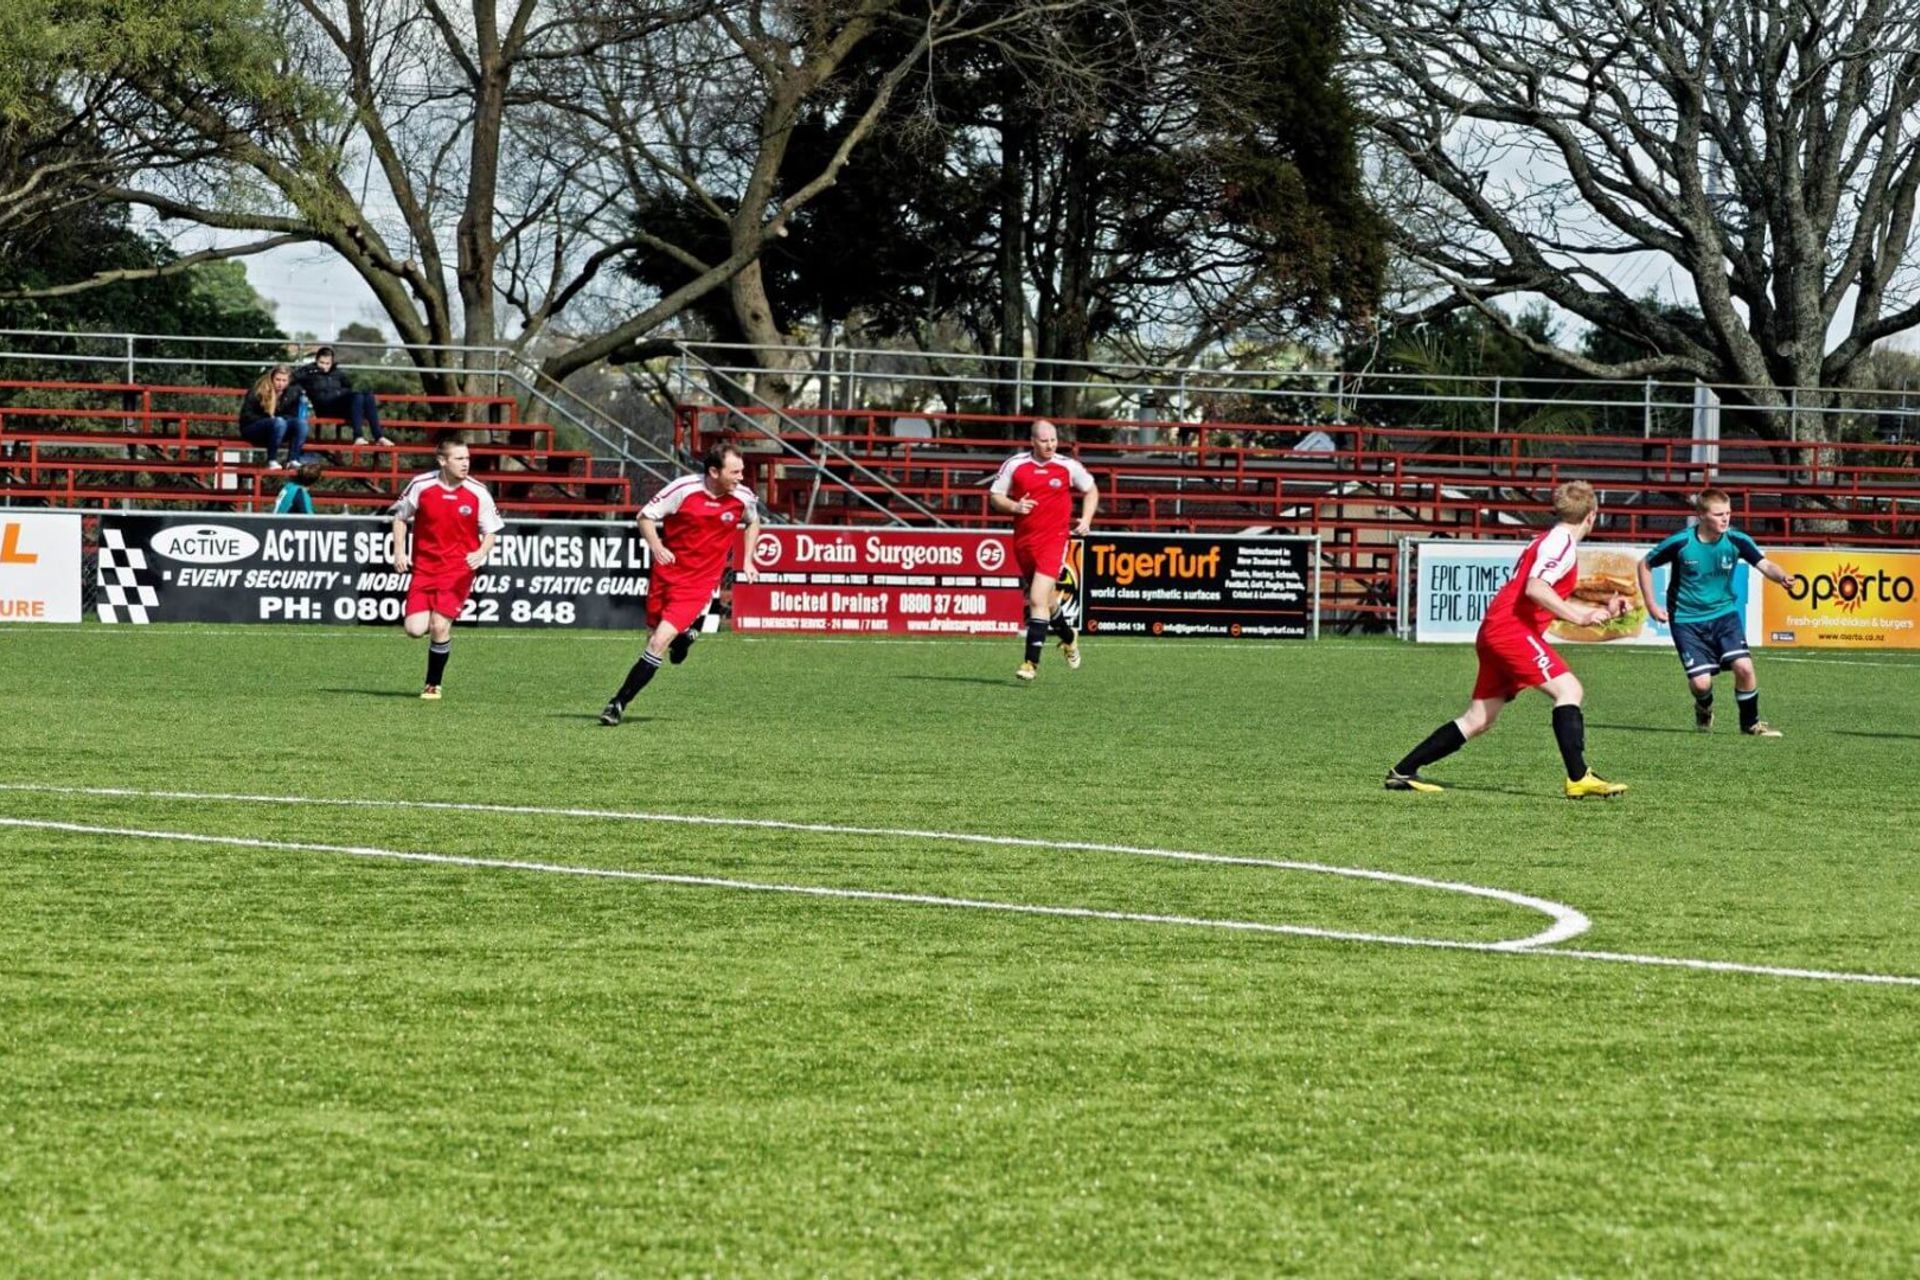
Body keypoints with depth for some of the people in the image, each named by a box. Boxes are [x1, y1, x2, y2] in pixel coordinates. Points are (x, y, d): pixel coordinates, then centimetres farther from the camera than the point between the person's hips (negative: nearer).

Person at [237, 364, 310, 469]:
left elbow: (292, 416, 6)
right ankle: (271, 461, -33)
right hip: (253, 429, -5)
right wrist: (271, 419, -21)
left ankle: (293, 460, -29)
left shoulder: (292, 393, 1)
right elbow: (246, 415, -11)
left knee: (301, 422, -23)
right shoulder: (258, 391, -10)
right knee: (279, 422, -36)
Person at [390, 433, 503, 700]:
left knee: (440, 627, -15)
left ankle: (433, 685, 5)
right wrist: (399, 552, -1)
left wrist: (481, 553, -17)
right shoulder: (421, 486, -4)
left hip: (458, 569, -2)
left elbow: (491, 532, 4)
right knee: (415, 629, -10)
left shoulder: (478, 493, -6)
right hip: (424, 566, 2)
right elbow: (400, 517, 11)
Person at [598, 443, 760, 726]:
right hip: (667, 572, 1)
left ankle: (618, 703, -7)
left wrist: (747, 561, 9)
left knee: (659, 643, -14)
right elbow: (646, 516, -6)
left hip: (698, 583, -1)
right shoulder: (685, 488, -15)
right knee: (653, 636, 15)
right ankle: (685, 635, 51)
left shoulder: (744, 497, -7)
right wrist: (656, 546, -23)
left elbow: (752, 522, 18)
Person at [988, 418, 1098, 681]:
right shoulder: (1014, 465, 0)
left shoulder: (1068, 467, -2)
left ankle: (1031, 662, -14)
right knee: (1043, 600, 15)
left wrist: (1085, 520, 1)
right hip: (1023, 540, 3)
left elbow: (1091, 490, 15)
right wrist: (1014, 506, -13)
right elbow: (994, 497, 7)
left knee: (1038, 599, -16)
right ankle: (1068, 637, 45)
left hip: (1054, 539, -3)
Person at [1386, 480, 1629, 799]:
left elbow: (1552, 602, 32)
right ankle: (1579, 779, -23)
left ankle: (1402, 772, 13)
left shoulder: (1551, 541, 23)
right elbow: (1536, 589, -23)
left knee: (1478, 720, 11)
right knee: (1569, 689, -15)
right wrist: (1578, 618, -24)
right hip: (1512, 629, -10)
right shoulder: (1562, 542, -8)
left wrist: (1599, 611, 30)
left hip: (1494, 630, 10)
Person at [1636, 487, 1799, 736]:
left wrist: (1781, 576, -44)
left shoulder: (1736, 541, -11)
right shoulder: (1681, 543, -16)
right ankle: (1704, 708, 29)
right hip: (1687, 619, -2)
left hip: (1724, 613, 2)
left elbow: (1764, 564, -21)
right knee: (1701, 682, -11)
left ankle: (1750, 723, 7)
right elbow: (1645, 564, -2)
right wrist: (1652, 605, -3)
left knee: (1744, 666, -18)